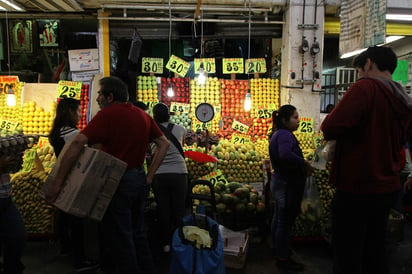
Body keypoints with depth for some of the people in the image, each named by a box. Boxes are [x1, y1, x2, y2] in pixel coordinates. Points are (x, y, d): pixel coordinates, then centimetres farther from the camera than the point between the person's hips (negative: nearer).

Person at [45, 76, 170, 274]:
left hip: (118, 181, -7)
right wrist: (149, 176, 8)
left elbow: (77, 143, -23)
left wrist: (58, 182, -21)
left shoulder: (108, 114, -13)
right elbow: (164, 144, 9)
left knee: (119, 237, 8)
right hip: (139, 179, 7)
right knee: (137, 231, 22)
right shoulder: (143, 115, 7)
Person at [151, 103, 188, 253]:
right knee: (179, 210, 8)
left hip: (158, 174, 0)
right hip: (179, 172, 0)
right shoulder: (179, 129, 4)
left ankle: (166, 243, 17)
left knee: (163, 209, 9)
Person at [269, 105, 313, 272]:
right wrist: (304, 162, -25)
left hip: (280, 181, 11)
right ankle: (283, 259, 13)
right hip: (288, 184, -11)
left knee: (279, 217, 22)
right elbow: (285, 155, -40)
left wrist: (301, 165, 8)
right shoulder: (285, 135, -21)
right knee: (286, 221, 1)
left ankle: (277, 247, 39)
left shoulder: (278, 134, 12)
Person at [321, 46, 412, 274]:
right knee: (374, 253, 21)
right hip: (387, 187, 8)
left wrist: (325, 128, -5)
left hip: (356, 188, -8)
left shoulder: (365, 87, -16)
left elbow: (332, 127, -26)